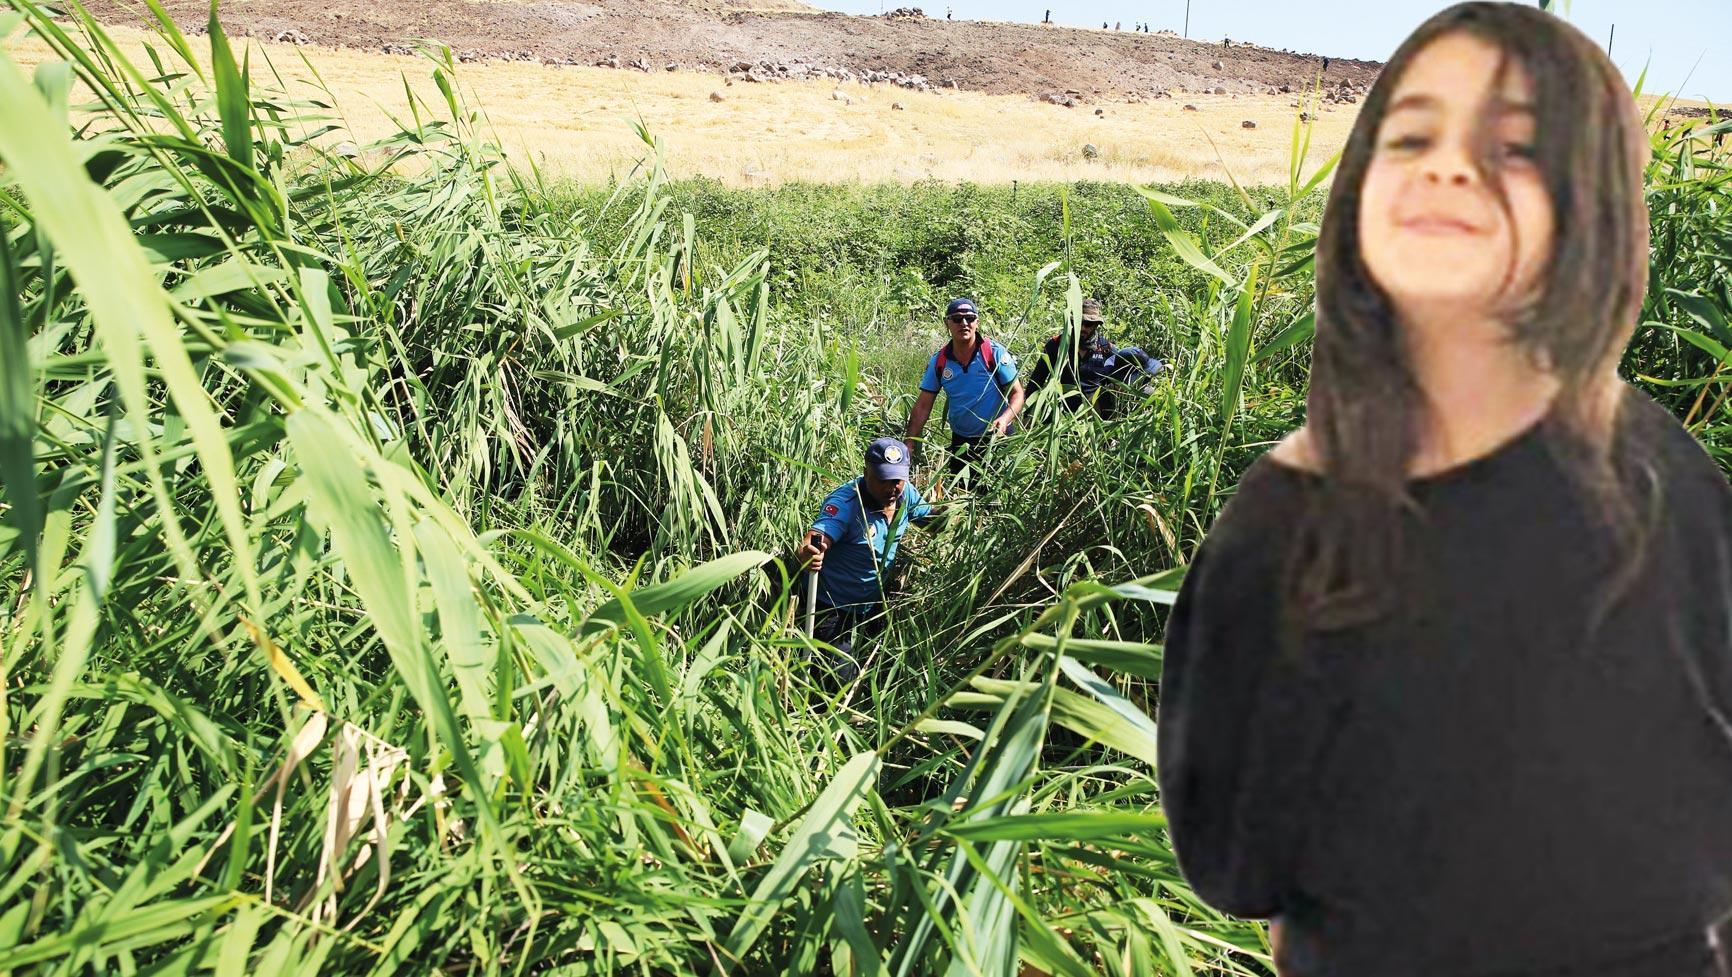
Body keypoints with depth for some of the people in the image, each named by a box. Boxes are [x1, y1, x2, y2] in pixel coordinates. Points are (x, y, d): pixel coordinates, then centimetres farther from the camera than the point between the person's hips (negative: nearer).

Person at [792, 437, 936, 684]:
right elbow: (812, 543, -44)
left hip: (875, 607, 7)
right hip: (835, 611, -7)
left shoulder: (906, 493, -9)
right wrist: (806, 555, -65)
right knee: (841, 681, -7)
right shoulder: (844, 502, -29)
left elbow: (931, 518, 12)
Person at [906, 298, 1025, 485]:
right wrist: (910, 444, -11)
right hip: (960, 440, 3)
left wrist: (1004, 419, -29)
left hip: (996, 437, -3)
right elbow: (922, 406, -2)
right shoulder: (939, 361, -3)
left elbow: (1017, 393, -10)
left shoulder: (995, 353, -12)